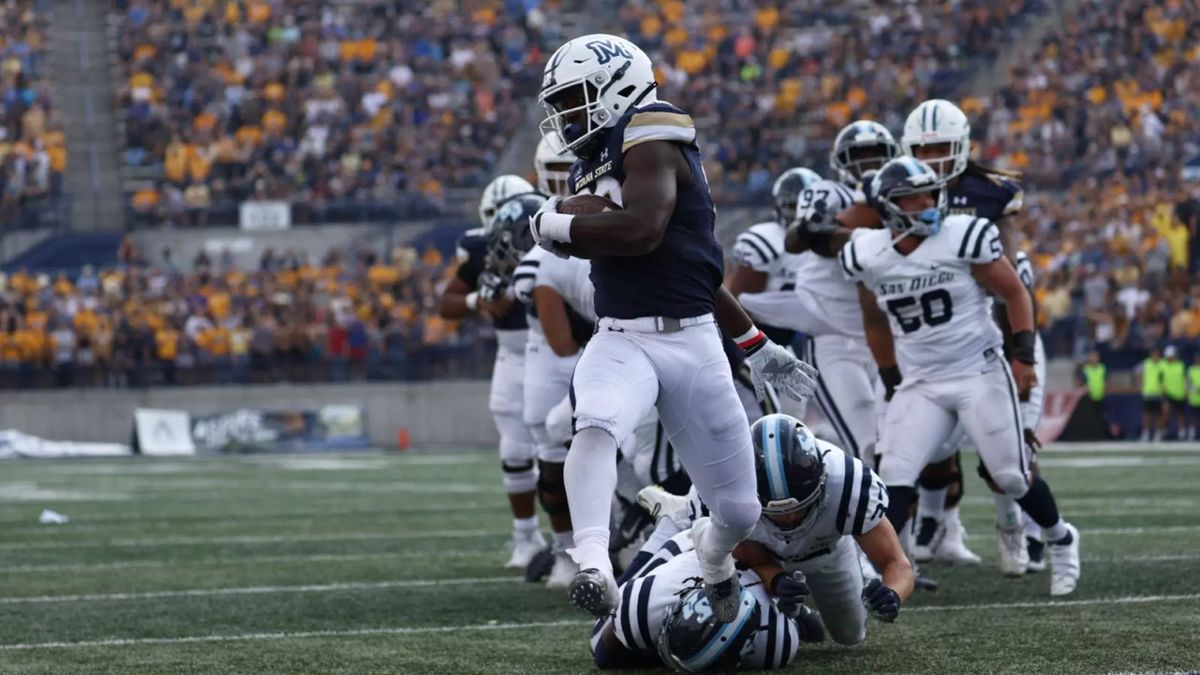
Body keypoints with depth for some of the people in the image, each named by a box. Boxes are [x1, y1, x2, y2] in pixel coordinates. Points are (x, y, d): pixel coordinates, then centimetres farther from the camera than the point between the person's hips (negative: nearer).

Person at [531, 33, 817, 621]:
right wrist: (756, 343, 23)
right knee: (595, 428, -32)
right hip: (621, 343, 5)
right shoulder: (593, 166, 14)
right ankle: (593, 568, -46)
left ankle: (712, 560, 40)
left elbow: (641, 232, -29)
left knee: (739, 511, 6)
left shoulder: (651, 143, -8)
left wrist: (554, 229, -12)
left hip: (692, 343, -5)